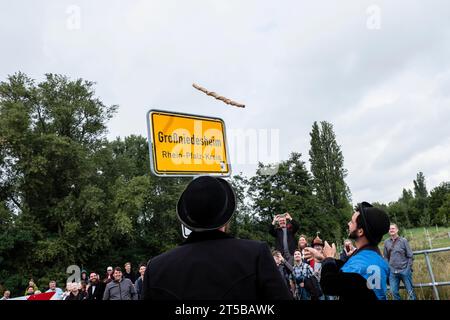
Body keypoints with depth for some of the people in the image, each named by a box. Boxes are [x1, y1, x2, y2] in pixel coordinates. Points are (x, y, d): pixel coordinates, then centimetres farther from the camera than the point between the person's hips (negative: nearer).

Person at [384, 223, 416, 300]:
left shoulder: (403, 241, -3)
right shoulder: (386, 242, 4)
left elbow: (410, 256, -2)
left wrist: (409, 268, -8)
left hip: (404, 271, -2)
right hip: (392, 272, 2)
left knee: (410, 291, 6)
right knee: (394, 292, 5)